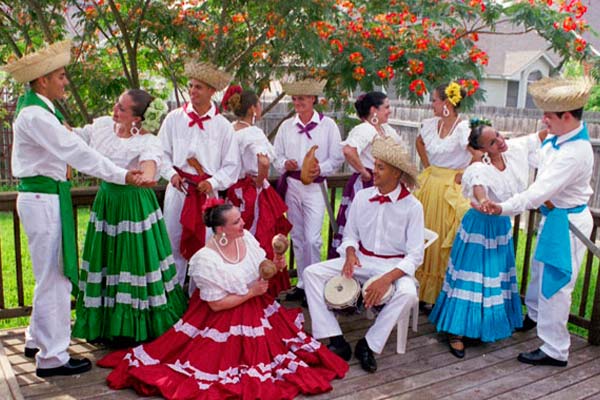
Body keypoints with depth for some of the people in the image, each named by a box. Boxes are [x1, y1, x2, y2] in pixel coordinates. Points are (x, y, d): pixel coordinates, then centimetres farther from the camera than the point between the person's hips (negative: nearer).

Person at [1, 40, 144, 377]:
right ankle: (52, 358, 8)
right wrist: (122, 175, -21)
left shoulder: (42, 110, 15)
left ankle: (38, 341, 33)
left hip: (48, 196, 10)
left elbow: (71, 146, 13)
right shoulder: (35, 115, -17)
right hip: (42, 200, -10)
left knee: (54, 274, 19)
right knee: (53, 278, -3)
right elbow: (77, 152, -22)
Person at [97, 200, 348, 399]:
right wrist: (251, 292, -21)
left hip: (257, 310, 7)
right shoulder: (207, 260, -25)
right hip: (225, 319, -7)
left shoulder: (246, 237, -7)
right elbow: (216, 304, -20)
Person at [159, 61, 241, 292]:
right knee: (173, 243, 6)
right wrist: (171, 174, -8)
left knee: (204, 245, 4)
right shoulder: (174, 119, 4)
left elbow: (231, 165, 3)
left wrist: (213, 182, -11)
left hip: (208, 193, -1)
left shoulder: (222, 126, 1)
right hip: (178, 189, 1)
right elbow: (162, 152, 8)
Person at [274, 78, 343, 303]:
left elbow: (337, 158, -1)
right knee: (297, 237, 11)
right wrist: (285, 164, -12)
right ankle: (302, 283, 23)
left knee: (312, 239, -11)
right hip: (291, 185, 4)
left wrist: (320, 169, -18)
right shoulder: (286, 126, 8)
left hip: (315, 186, -4)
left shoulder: (327, 125, -1)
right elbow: (277, 156, 9)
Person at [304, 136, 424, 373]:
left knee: (407, 293, -36)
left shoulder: (412, 206, -12)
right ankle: (336, 340, -15)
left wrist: (388, 278, -27)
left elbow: (415, 255, -13)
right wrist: (350, 254, -15)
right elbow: (350, 234, 9)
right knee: (312, 272, -13)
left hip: (394, 265, -3)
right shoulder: (362, 197, -1)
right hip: (361, 260, 4)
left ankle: (369, 345, -14)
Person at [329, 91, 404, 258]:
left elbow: (398, 143, 32)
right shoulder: (364, 130, -16)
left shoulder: (386, 129, 12)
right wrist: (363, 171, -22)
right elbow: (348, 150, -34)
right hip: (364, 187, -9)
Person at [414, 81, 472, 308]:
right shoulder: (431, 124, 5)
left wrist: (462, 177, -17)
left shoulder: (463, 128, -16)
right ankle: (420, 288, 25)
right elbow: (420, 142, 25)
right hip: (429, 184, 7)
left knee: (443, 239, 0)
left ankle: (440, 293, 13)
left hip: (450, 188, -7)